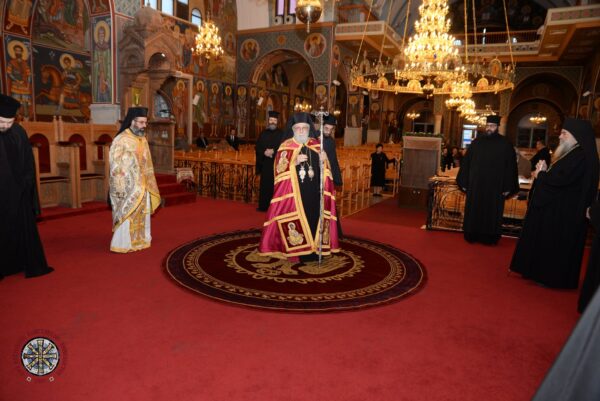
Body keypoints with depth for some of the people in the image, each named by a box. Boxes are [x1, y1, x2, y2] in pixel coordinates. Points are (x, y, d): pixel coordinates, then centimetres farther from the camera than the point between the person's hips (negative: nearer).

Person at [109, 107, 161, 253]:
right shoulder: (121, 140, -14)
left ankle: (138, 241, 23)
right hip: (128, 186, -7)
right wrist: (119, 188, -18)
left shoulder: (143, 140, 8)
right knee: (126, 214, -1)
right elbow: (115, 166, -15)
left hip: (141, 186, 7)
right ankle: (121, 244, 10)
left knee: (141, 214, 11)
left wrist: (148, 184, 14)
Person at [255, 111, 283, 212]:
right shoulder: (263, 133, 12)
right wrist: (264, 152, -11)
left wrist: (273, 151, -18)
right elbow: (258, 147, 8)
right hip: (265, 163, 3)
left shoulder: (280, 134, 3)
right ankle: (263, 206, 11)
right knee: (265, 184, 5)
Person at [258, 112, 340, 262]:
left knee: (313, 217, 2)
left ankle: (313, 250, 11)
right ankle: (295, 251, 1)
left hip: (314, 192, 3)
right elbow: (279, 169, -7)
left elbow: (325, 169, 13)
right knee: (296, 219, -7)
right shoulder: (285, 146, 1)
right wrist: (294, 162, -22)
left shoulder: (316, 145, 11)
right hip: (293, 192, -3)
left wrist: (323, 160, -9)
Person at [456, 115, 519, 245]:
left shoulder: (505, 144, -1)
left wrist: (508, 187, -7)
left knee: (491, 213, 7)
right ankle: (472, 235, 21)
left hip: (495, 186, -2)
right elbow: (466, 162, 5)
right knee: (473, 211, 9)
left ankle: (489, 237, 19)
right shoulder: (477, 142, 5)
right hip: (475, 184, 2)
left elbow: (511, 166, -2)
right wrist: (464, 182, 2)